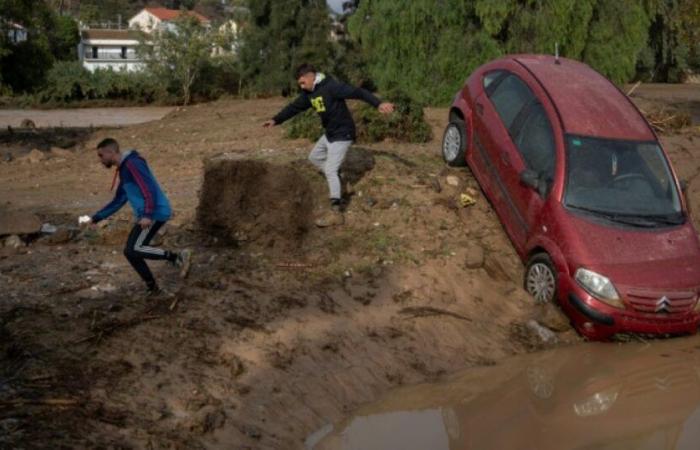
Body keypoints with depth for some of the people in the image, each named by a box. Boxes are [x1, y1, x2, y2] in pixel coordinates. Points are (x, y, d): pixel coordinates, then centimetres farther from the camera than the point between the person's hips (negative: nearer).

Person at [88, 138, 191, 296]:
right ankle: (152, 288, 17)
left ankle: (178, 257, -12)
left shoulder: (132, 163, -11)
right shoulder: (123, 170, 21)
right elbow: (118, 201, 28)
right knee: (131, 252, 9)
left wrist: (147, 215, -32)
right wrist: (96, 218, 24)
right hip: (149, 215, 10)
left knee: (133, 250, -15)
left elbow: (149, 188, -22)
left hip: (155, 213, -10)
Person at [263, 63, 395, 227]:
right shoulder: (309, 93, 4)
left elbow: (357, 92, -29)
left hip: (342, 134, -9)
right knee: (314, 157, 23)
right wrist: (275, 120, 14)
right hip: (329, 134, 9)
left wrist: (378, 104, -40)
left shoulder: (331, 86, -22)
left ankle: (336, 213, -14)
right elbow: (294, 107, 16)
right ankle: (338, 183, 31)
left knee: (330, 170, -14)